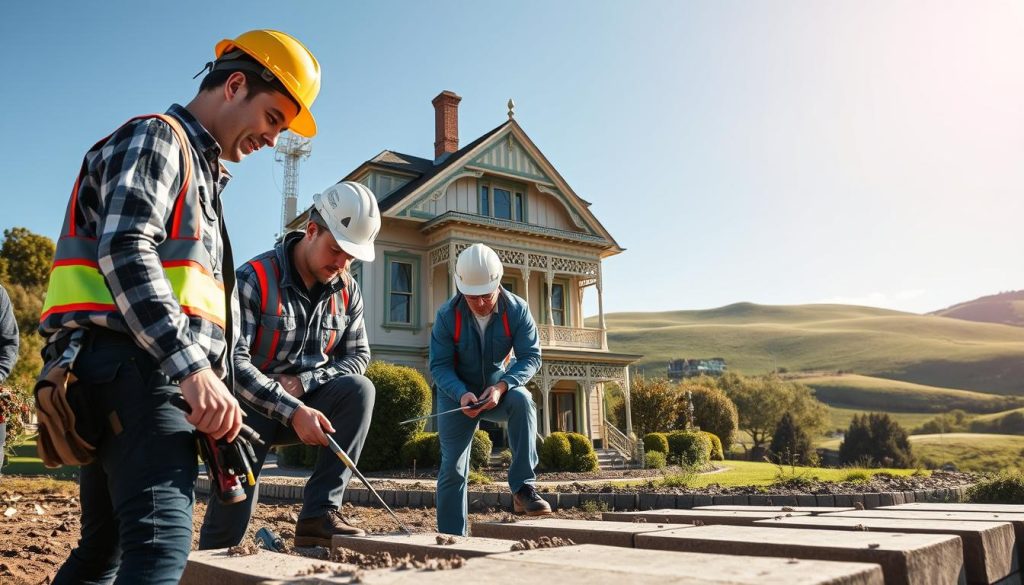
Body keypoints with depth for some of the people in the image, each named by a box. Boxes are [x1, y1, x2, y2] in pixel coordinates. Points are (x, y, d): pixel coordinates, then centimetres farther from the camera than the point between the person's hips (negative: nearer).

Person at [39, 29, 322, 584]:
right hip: (128, 362, -10)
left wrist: (214, 390, 20)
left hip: (145, 372, 10)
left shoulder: (200, 174, 28)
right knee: (161, 539, -23)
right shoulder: (156, 136, 0)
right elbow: (124, 250, -18)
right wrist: (192, 367, -27)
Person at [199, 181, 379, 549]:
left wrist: (304, 382, -17)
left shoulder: (347, 291, -1)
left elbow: (358, 356, 1)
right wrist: (291, 411, -34)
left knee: (360, 389, -27)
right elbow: (232, 361, -24)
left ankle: (319, 515, -24)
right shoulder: (254, 279, -17)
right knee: (228, 533, -8)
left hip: (305, 405, 4)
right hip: (250, 408, -4)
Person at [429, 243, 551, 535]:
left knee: (522, 399, -34)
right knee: (452, 468, -4)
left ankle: (523, 488, -28)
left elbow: (531, 356, -16)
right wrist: (461, 394, -35)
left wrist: (501, 386, -34)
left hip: (498, 391, 0)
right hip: (458, 394, 0)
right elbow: (439, 366, -15)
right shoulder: (447, 315, -17)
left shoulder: (517, 310, -16)